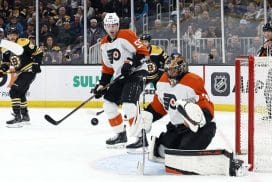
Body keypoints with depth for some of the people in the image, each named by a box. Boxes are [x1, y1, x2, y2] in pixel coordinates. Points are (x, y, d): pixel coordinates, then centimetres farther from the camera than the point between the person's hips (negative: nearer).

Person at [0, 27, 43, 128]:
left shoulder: (24, 43, -14)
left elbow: (38, 53, -10)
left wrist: (35, 64, -14)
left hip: (29, 71, -9)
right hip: (19, 73, 9)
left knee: (14, 92, -19)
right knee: (20, 93, 21)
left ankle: (17, 117, -20)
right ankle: (25, 116, 39)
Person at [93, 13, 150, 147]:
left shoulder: (126, 36, -14)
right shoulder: (104, 43, 11)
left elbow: (144, 52, -18)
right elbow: (107, 67, 18)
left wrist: (131, 62, -29)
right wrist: (101, 85, 12)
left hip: (136, 73, -9)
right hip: (121, 76, 9)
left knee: (128, 105, -23)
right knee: (108, 103, 9)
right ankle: (120, 135, 21)